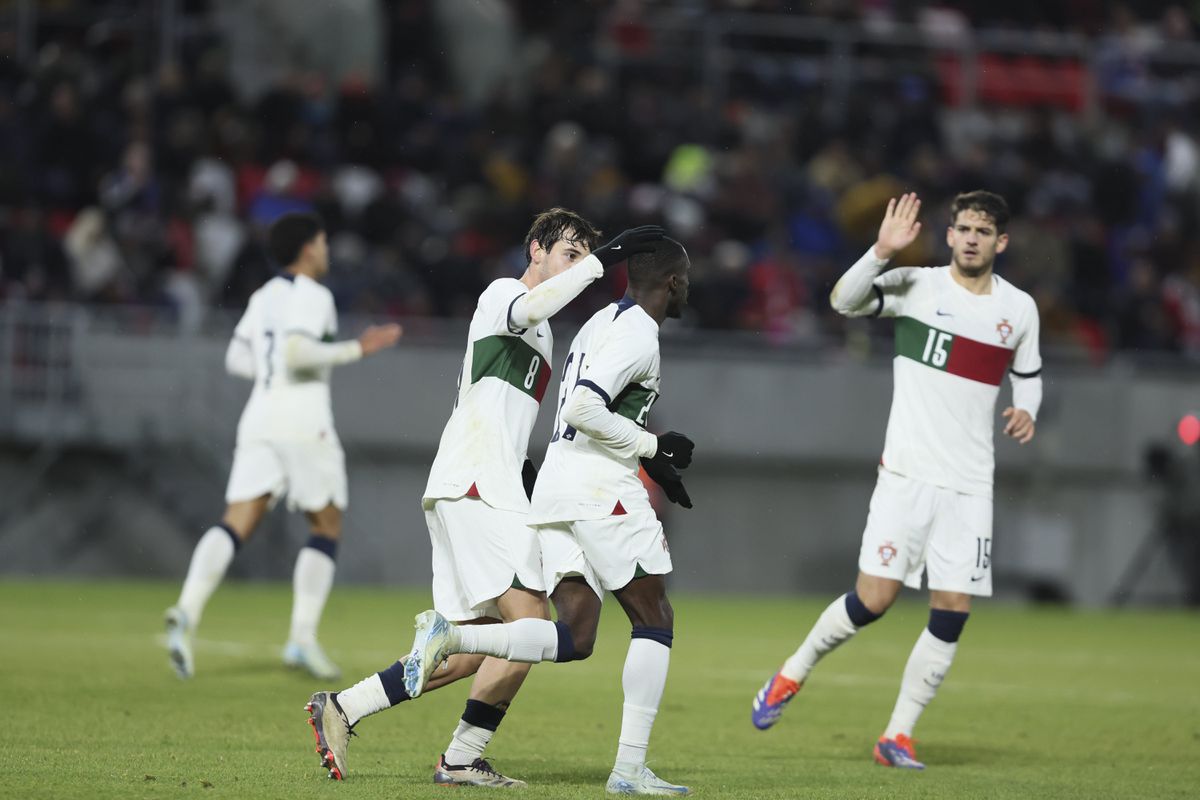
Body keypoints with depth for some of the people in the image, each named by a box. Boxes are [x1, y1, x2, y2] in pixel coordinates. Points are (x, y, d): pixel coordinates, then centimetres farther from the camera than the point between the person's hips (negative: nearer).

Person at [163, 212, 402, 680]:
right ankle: (302, 637, -2)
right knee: (327, 528, 8)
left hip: (259, 414, 6)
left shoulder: (263, 297, 18)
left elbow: (237, 360, 19)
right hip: (303, 417, -6)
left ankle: (187, 611, -28)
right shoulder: (312, 296, -5)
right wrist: (355, 350, -10)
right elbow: (297, 351, -18)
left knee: (236, 524, -5)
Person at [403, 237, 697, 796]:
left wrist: (652, 465, 24)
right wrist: (654, 447, -11)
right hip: (601, 488, -9)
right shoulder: (637, 335, -10)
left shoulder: (602, 323, 21)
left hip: (554, 490, 9)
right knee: (655, 621, 1)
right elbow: (585, 410, -21)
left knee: (574, 639, 2)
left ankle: (452, 636, -17)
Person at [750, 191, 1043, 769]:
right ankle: (792, 675, 16)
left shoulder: (1019, 309, 8)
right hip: (907, 474, -3)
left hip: (970, 483, 3)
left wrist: (1026, 410, 2)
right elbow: (844, 301, -18)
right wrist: (882, 252, -33)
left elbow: (1028, 375, 23)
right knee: (873, 599, -10)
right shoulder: (917, 285, -3)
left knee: (952, 614, -3)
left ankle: (899, 735, 8)